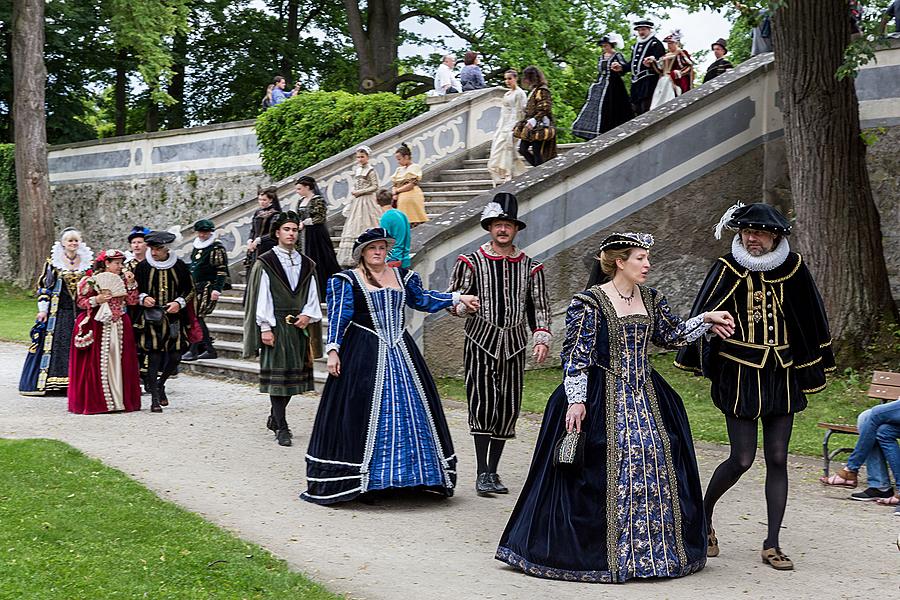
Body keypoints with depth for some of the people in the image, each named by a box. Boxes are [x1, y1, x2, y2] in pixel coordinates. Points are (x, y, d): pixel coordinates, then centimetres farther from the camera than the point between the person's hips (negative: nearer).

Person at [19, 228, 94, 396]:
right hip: (59, 311, -1)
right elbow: (44, 286, 3)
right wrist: (43, 309, -3)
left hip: (82, 311, 2)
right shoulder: (53, 262, 3)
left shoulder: (88, 261, 8)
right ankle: (51, 381, 2)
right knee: (55, 343, -3)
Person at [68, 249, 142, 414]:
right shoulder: (92, 280, -2)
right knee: (98, 363, -4)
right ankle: (95, 401, 0)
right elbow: (81, 301, -2)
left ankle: (120, 399, 7)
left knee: (119, 362, 3)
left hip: (120, 328, 4)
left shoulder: (123, 279, 12)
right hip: (99, 327, -4)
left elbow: (132, 301, 4)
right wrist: (97, 300, -17)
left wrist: (131, 283, -6)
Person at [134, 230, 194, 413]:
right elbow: (135, 290, 11)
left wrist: (179, 302, -6)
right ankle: (155, 399, 0)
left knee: (175, 356, -1)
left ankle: (160, 384, 29)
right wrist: (143, 298, -10)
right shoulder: (143, 267, 1)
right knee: (154, 356, -7)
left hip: (174, 317, 2)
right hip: (151, 317, -2)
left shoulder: (179, 266, 3)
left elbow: (190, 289, 11)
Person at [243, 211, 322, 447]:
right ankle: (281, 428, -4)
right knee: (277, 373, -6)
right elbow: (260, 297, -6)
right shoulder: (265, 263, -3)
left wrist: (308, 315, -5)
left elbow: (312, 295, 13)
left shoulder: (307, 264, 11)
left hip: (298, 326, 5)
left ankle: (275, 418, 25)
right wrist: (265, 327, -12)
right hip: (275, 326, -5)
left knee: (293, 373, 8)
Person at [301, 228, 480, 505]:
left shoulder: (401, 276, 13)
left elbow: (422, 299, 25)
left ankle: (410, 473, 16)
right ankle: (356, 478, 1)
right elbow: (337, 317, -6)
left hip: (401, 351, 5)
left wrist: (458, 298, 21)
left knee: (410, 410, 6)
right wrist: (333, 350, -14)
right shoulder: (347, 280, -1)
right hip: (364, 355, -5)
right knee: (362, 412, -6)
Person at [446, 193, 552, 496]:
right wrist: (462, 305, -18)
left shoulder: (529, 266, 9)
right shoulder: (472, 262, 2)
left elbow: (540, 306, 13)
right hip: (481, 340, -3)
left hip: (514, 344, 3)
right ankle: (482, 474, -7)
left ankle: (493, 471, 17)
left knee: (508, 407, 4)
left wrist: (542, 338, 1)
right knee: (483, 404, -12)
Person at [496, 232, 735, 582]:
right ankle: (605, 551, 7)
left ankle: (650, 549, 17)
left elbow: (672, 334, 19)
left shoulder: (650, 299, 9)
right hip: (601, 398, -7)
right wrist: (576, 399, -17)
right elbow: (575, 354, -12)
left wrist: (706, 320, 9)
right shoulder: (590, 302, -10)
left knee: (655, 464, 5)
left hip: (645, 395, 7)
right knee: (604, 471, -5)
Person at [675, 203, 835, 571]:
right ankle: (704, 513, 23)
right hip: (740, 375, -3)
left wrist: (811, 373, 14)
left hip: (781, 376, 3)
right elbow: (703, 315, -6)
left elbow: (810, 320, 12)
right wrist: (700, 362, -11)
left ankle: (772, 545, 10)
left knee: (777, 459, 2)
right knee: (742, 459, -4)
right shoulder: (728, 269, -5)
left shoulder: (793, 268, 3)